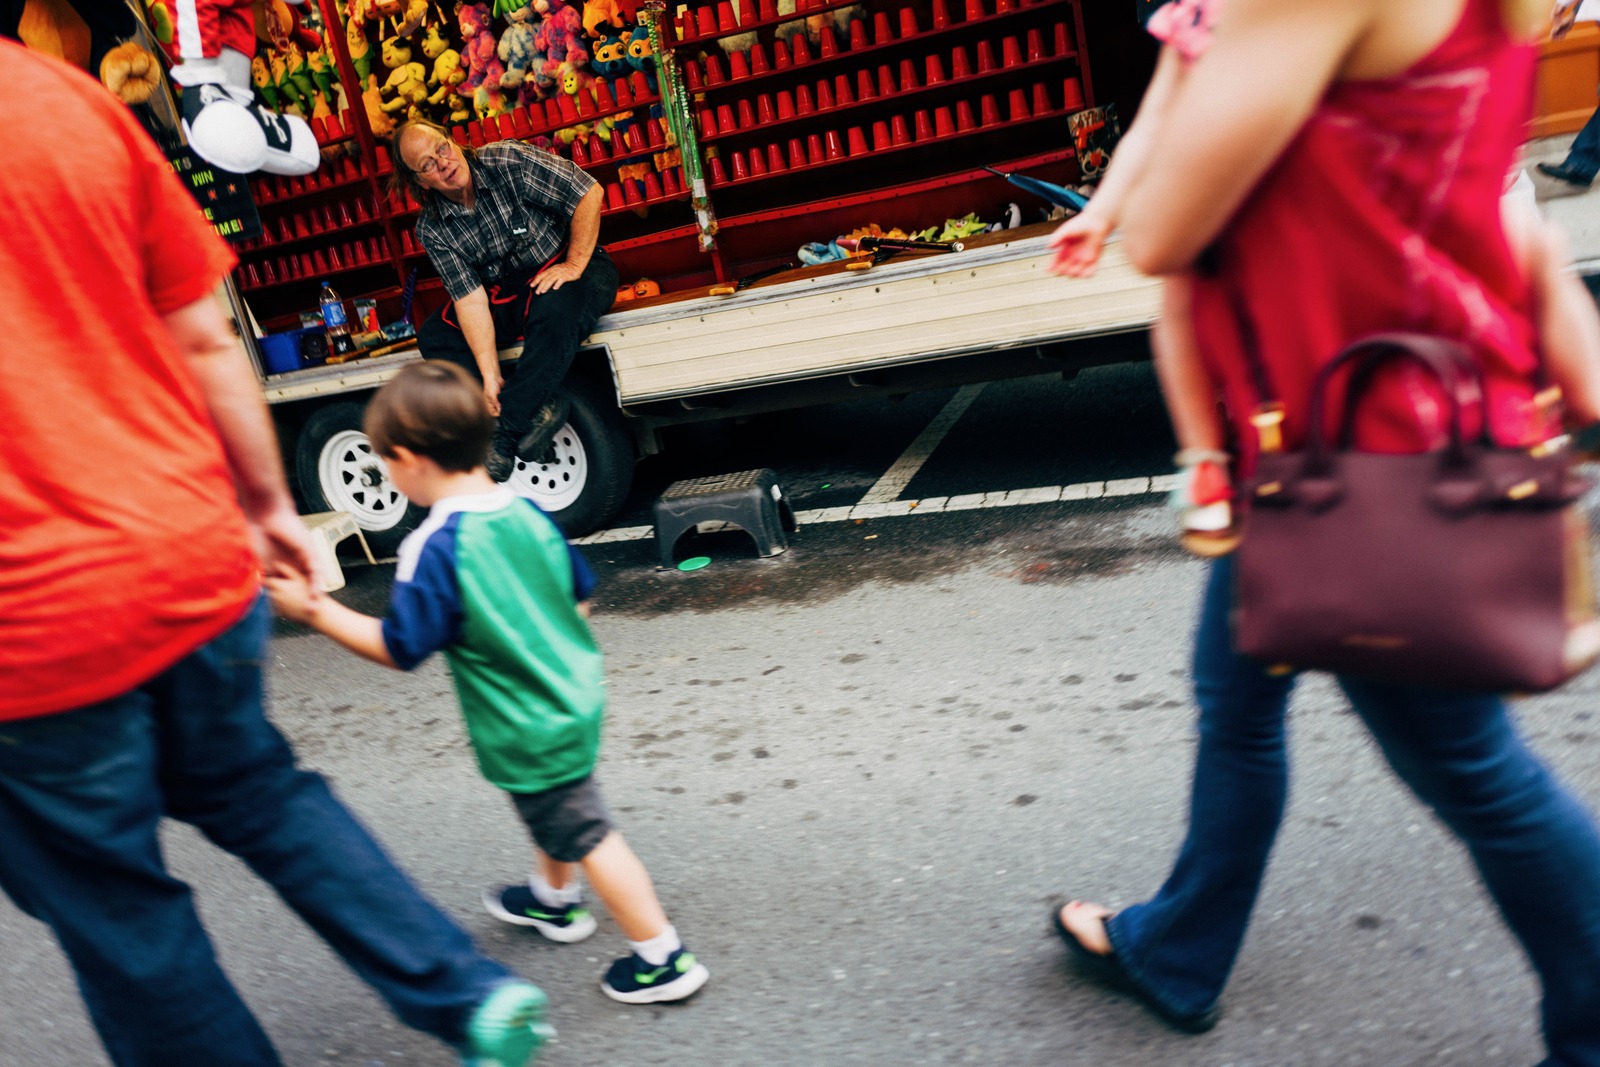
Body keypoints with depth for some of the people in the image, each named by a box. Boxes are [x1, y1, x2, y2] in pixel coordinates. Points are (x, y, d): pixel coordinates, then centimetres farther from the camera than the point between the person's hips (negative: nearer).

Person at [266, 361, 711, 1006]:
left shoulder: (434, 549, -25)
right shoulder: (529, 512, -3)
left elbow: (399, 649, -20)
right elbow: (580, 599, 7)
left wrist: (315, 611, -14)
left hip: (529, 731, -8)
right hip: (574, 696, 8)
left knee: (584, 835, 5)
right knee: (550, 811, 30)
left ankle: (662, 959, 16)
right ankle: (553, 900, 55)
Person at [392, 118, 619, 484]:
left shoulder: (507, 161, -16)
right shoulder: (433, 229, -7)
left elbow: (589, 193, -17)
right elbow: (471, 299, -13)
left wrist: (574, 265, -20)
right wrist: (489, 375, -22)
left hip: (566, 271, -5)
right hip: (508, 297, 5)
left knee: (555, 308, -39)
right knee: (434, 336, -12)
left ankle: (504, 434, -31)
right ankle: (541, 407, -22)